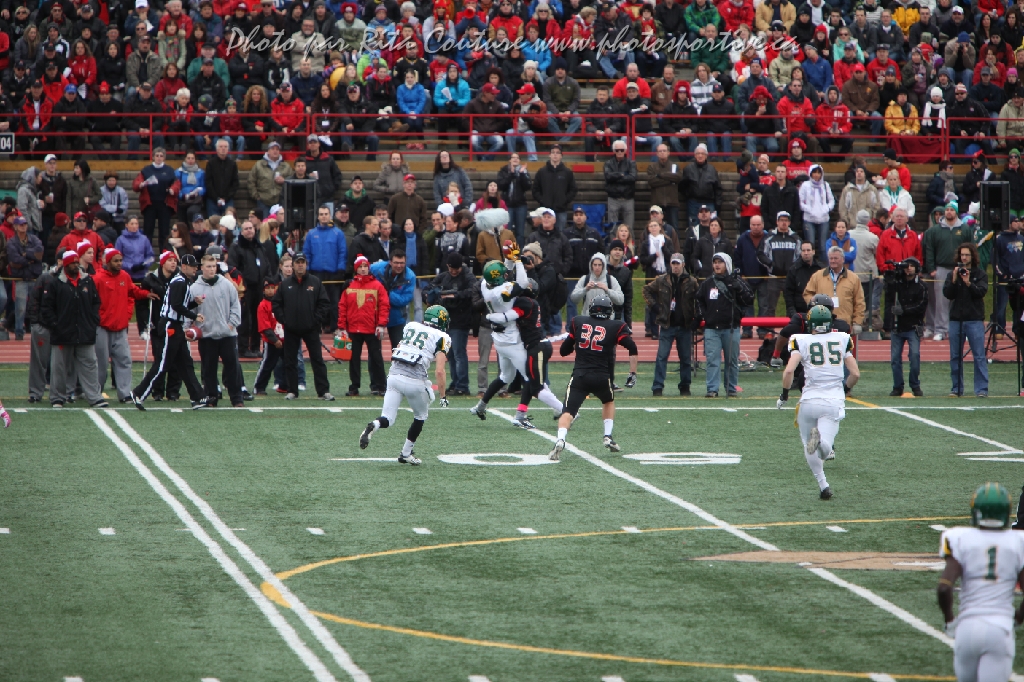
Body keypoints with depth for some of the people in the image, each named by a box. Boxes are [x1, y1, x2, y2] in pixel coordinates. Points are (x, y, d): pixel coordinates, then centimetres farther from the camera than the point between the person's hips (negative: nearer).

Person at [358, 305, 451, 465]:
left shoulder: (410, 327, 17)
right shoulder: (441, 338, 1)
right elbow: (439, 371, -6)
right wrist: (443, 395, 3)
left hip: (394, 374, 4)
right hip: (414, 380, -4)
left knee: (387, 419, 7)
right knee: (421, 416, 22)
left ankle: (372, 427, -26)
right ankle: (406, 453, 22)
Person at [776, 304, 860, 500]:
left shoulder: (802, 341, 2)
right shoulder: (842, 340, 9)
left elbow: (789, 371, -10)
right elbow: (855, 374, 9)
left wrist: (784, 394, 6)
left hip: (810, 400, -1)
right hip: (834, 402, 1)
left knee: (809, 449, 17)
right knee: (825, 447, -9)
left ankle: (823, 485, 5)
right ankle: (821, 440, -42)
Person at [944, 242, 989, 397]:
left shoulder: (980, 274, 4)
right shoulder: (952, 273, 9)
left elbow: (981, 292, -10)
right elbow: (947, 294, 0)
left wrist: (969, 283, -23)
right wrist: (954, 280, -14)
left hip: (975, 320, -3)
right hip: (956, 320, 3)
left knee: (979, 356, -6)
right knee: (955, 356, 6)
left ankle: (982, 389, -5)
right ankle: (957, 388, 13)